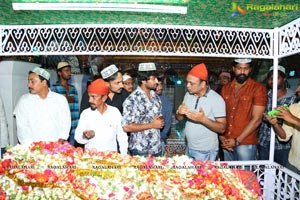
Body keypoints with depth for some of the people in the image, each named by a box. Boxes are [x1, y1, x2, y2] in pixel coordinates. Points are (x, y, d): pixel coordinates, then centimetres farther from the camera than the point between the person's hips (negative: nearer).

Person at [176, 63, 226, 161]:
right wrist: (179, 112, -16)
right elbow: (179, 118, 7)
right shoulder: (188, 95, 0)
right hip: (189, 148, 6)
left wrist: (203, 119, -33)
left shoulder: (216, 99, -17)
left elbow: (222, 128, -17)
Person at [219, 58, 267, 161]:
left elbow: (256, 119, -11)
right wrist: (221, 137, -5)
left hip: (246, 144, -4)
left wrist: (237, 140, -12)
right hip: (226, 143, 4)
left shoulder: (258, 89, -6)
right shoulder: (225, 89, 8)